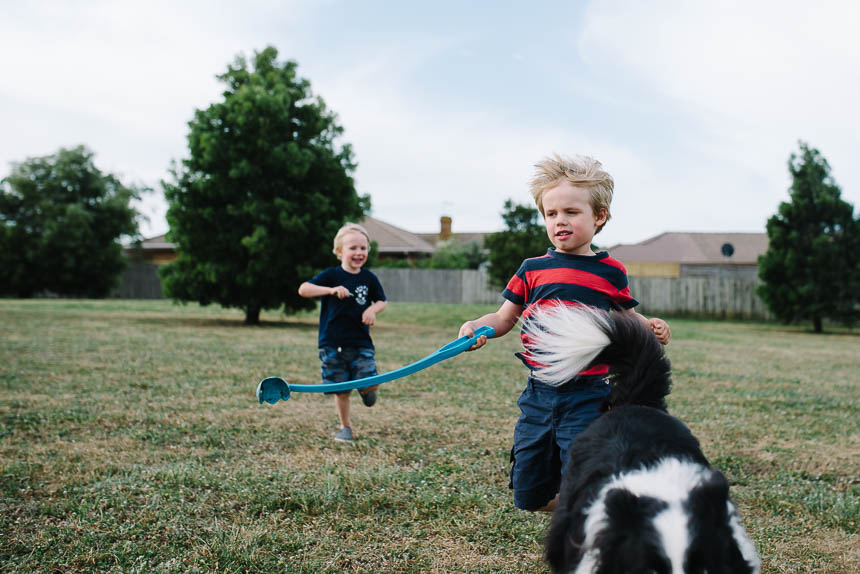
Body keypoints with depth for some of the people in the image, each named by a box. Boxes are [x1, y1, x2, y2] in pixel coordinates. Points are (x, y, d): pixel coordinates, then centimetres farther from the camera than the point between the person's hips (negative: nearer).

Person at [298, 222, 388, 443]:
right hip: (333, 343, -2)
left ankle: (364, 389, 27)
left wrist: (373, 310, -6)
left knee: (371, 385, -10)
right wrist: (331, 290, -29)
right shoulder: (331, 275, -6)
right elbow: (303, 289, -16)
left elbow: (382, 301, 17)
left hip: (361, 342, 2)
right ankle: (345, 426, 27)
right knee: (342, 390, 5)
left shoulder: (369, 278, 3)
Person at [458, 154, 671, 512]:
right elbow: (503, 319, 9)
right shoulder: (532, 269, 5)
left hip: (587, 397, -3)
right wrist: (475, 327, -11)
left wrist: (650, 327, -5)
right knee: (528, 496, 11)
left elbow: (626, 317, 16)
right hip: (539, 394, 3)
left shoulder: (609, 271, 2)